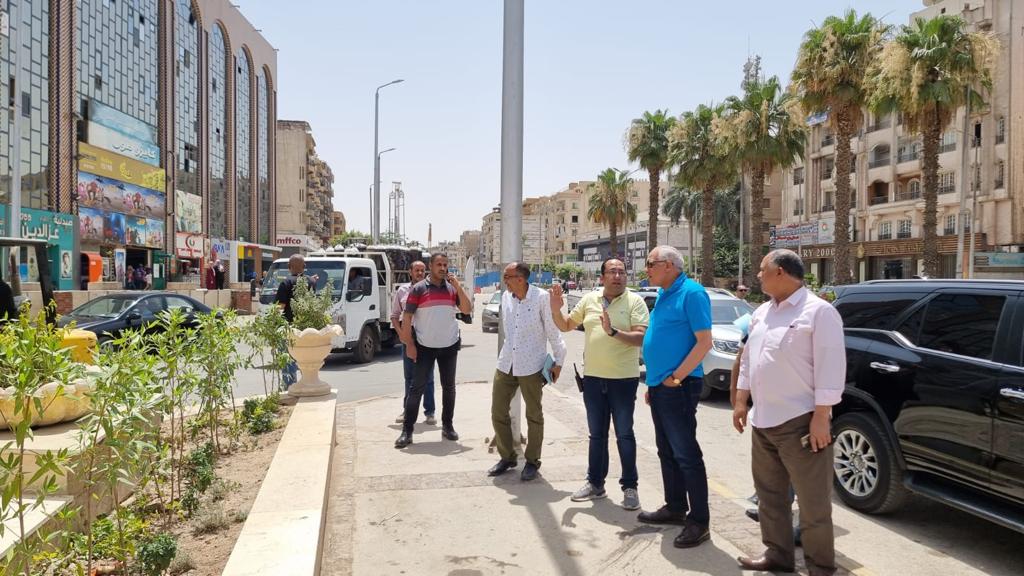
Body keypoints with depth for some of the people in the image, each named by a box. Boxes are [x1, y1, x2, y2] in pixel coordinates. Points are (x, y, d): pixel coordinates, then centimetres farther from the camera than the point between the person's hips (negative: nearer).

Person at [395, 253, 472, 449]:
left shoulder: (453, 288, 5)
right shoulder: (418, 289, -6)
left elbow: (467, 310, -3)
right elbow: (406, 318, -7)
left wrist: (458, 286, -11)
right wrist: (409, 344, -13)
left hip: (449, 346, 4)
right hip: (424, 347, -3)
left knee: (449, 387, 11)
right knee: (417, 388, -2)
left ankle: (447, 426, 24)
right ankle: (407, 431, 2)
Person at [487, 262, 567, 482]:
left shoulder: (541, 297, -14)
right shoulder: (506, 297, 4)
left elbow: (553, 331, -8)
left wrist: (558, 361, -6)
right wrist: (509, 351, 16)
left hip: (531, 366, -5)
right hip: (506, 364, 6)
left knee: (534, 416, 8)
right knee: (498, 413, 8)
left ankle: (532, 461, 23)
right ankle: (507, 457, 26)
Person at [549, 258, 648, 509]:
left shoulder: (635, 301, -7)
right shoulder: (589, 299, 7)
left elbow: (641, 338, -17)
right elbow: (565, 326, 15)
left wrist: (613, 331, -29)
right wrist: (556, 310, -4)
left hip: (623, 378, -4)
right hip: (593, 377, 5)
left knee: (624, 434, 2)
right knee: (597, 434, 14)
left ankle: (630, 487, 13)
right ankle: (595, 483, 25)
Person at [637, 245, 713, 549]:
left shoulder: (691, 293, -13)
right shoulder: (663, 295, 14)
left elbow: (704, 341, -18)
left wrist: (676, 377, -19)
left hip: (677, 387, -9)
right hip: (659, 386, 9)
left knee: (686, 454, -4)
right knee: (667, 452, 17)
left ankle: (699, 521, 5)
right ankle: (675, 507, 29)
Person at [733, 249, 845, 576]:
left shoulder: (818, 311, -11)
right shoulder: (762, 313, 14)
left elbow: (830, 367, -16)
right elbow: (748, 360, 19)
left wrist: (821, 418, -20)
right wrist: (741, 401, 15)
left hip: (800, 422, -8)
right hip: (763, 421, 8)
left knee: (813, 501, 2)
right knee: (769, 494, 16)